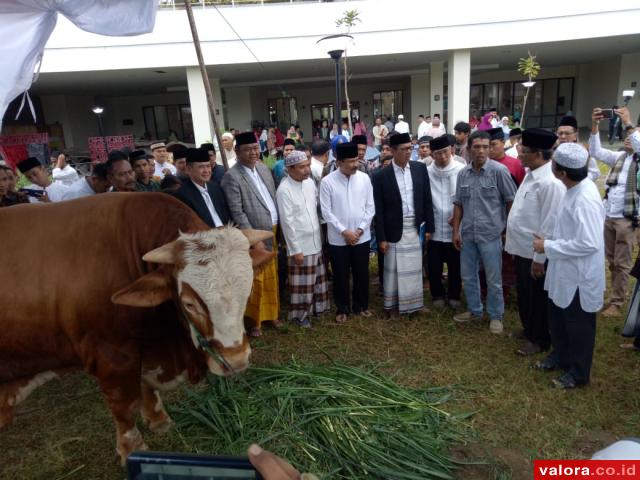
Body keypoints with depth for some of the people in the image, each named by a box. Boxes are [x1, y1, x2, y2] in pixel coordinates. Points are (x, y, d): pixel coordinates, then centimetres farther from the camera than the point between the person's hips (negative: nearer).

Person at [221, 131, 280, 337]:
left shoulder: (263, 169, 8)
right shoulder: (232, 176, -14)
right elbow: (237, 212, -18)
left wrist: (278, 229, 10)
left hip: (272, 233, 7)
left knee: (271, 279, 18)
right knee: (256, 281, 5)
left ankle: (272, 314, 35)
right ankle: (255, 321, 23)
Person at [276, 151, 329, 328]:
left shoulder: (310, 182, 1)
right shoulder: (284, 189, -19)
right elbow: (287, 222, -19)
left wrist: (320, 236, 10)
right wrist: (295, 250, -17)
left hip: (315, 242, 7)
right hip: (300, 245, -6)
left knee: (316, 278, 20)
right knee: (302, 282, 7)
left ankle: (315, 306, 38)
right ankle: (299, 314, 24)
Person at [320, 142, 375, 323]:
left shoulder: (364, 178, -1)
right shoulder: (327, 182, -8)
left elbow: (370, 207, 1)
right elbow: (326, 212, -8)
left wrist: (360, 229, -8)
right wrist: (344, 231, -13)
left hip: (362, 237, 2)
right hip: (338, 239, -2)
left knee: (362, 274, 13)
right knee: (341, 275, 9)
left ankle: (361, 305, 32)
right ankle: (342, 309, 27)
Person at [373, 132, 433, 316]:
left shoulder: (420, 168, 1)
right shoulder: (382, 176, -9)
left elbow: (427, 199, 6)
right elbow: (379, 210, -7)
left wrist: (429, 226, 4)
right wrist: (381, 238, -9)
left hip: (415, 228, 3)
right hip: (395, 230, -3)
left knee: (414, 268, 13)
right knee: (394, 269, 7)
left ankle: (412, 303, 28)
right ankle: (392, 303, 23)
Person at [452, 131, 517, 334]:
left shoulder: (499, 170, -9)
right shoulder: (463, 173, 5)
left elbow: (511, 200, -3)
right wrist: (456, 231, 7)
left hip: (490, 234, -5)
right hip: (467, 234, 5)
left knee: (493, 280, 6)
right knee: (468, 276, 16)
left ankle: (496, 316, 24)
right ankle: (474, 310, 34)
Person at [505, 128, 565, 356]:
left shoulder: (550, 182, -24)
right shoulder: (531, 173, 5)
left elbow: (550, 224, -24)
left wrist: (540, 259, -20)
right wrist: (513, 237, 17)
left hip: (536, 253, -9)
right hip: (522, 247, 9)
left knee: (537, 298, 10)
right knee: (524, 294, 23)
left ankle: (540, 340, 29)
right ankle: (528, 330, 43)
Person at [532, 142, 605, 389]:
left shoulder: (585, 200, -28)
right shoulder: (574, 189, 1)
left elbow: (589, 243, -29)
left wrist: (548, 246, -22)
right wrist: (550, 242, 8)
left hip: (579, 275, -9)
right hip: (564, 271, 9)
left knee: (578, 327, 11)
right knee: (557, 319, 24)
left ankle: (578, 373, 30)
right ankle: (560, 355, 45)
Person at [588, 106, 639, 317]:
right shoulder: (620, 156, 11)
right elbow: (596, 151, 5)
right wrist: (595, 125, -7)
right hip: (608, 216, 6)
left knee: (622, 263, 2)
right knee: (611, 260, 15)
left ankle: (616, 303, 12)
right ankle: (620, 294, 30)